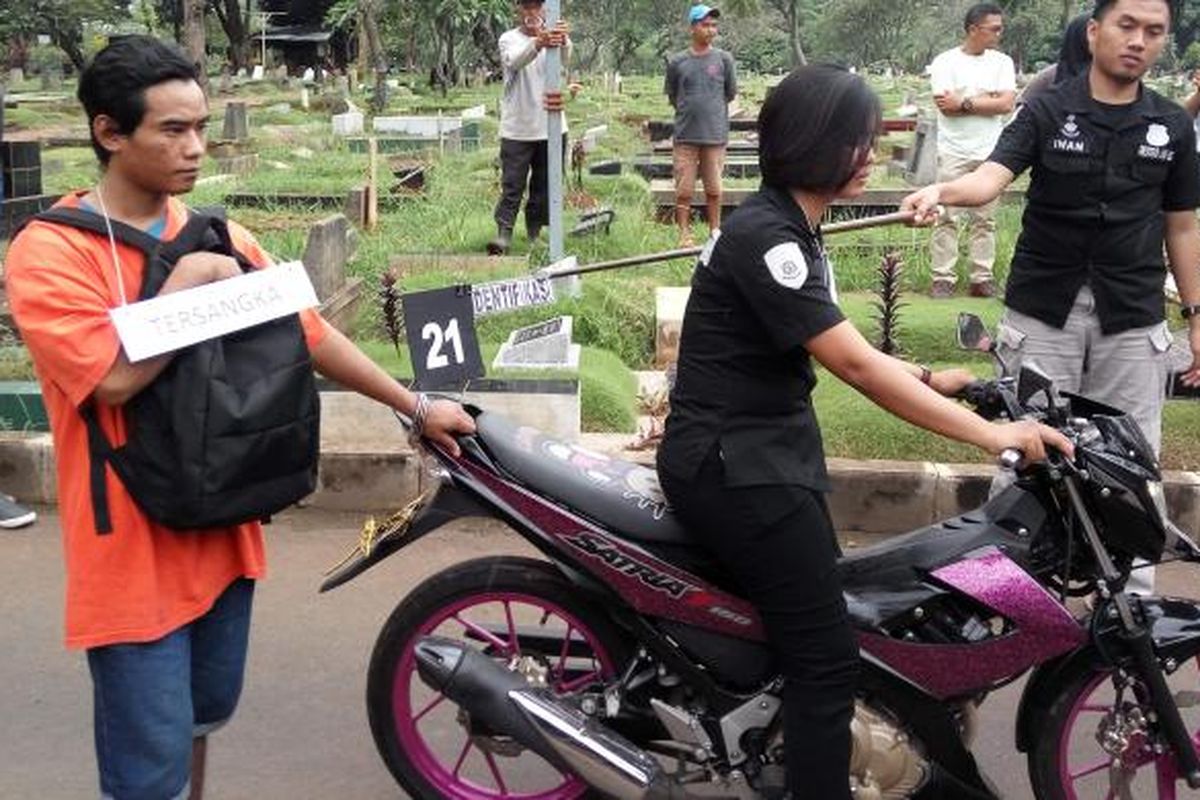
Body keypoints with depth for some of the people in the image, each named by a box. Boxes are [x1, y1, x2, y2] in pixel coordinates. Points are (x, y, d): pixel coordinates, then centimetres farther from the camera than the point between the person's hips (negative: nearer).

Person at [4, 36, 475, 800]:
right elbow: (117, 378, -26)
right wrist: (190, 281, -17)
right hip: (132, 552, -6)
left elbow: (309, 335, 11)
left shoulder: (221, 237, 6)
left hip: (220, 533, 6)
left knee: (202, 717, 21)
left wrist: (416, 406, 12)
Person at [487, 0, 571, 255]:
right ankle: (504, 234, -5)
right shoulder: (509, 39, -1)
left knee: (545, 187, 10)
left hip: (551, 128, 2)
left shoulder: (553, 36, 2)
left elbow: (564, 57, -21)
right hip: (517, 129, -2)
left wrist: (563, 40, -48)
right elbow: (514, 61, -25)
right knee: (512, 186, -5)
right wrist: (537, 44, -48)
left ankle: (535, 233, 22)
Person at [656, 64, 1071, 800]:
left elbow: (838, 348, 19)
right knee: (828, 657, -10)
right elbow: (854, 365, -25)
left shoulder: (797, 232, 11)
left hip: (773, 453, 10)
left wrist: (929, 380, 7)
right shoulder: (763, 237, -21)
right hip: (731, 467, -10)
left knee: (821, 614, 16)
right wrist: (992, 435, -23)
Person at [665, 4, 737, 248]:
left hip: (715, 136, 0)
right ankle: (684, 235, 10)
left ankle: (715, 234, 19)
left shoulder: (723, 59, 2)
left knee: (714, 190, 7)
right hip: (684, 136, 0)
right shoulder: (677, 62, 2)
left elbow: (731, 93, 11)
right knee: (684, 191, 1)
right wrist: (688, 111, 11)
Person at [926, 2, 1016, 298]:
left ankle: (982, 278, 11)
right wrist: (988, 99, -7)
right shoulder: (945, 62, -2)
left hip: (990, 152, 3)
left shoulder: (1002, 62, 7)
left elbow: (1007, 104, -7)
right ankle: (943, 278, 1)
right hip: (954, 152, -3)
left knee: (985, 219, 6)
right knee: (947, 218, -3)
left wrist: (964, 102, -12)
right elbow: (946, 107, -14)